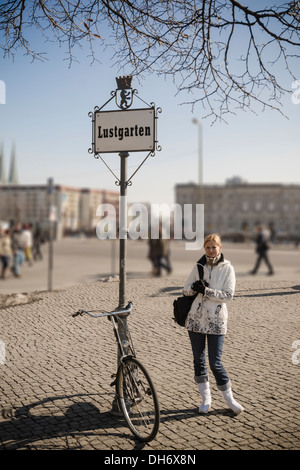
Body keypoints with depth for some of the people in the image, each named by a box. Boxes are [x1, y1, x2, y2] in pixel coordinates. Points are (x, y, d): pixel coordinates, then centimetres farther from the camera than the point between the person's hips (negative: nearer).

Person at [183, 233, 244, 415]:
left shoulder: (227, 268, -4)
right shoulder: (199, 266, 6)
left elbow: (228, 295, -11)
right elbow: (186, 289, 7)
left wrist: (206, 291, -20)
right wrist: (193, 288, -16)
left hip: (216, 321, -4)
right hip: (196, 319, 4)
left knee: (215, 363, -2)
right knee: (199, 360, 9)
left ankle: (230, 399, 17)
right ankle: (206, 399, 24)